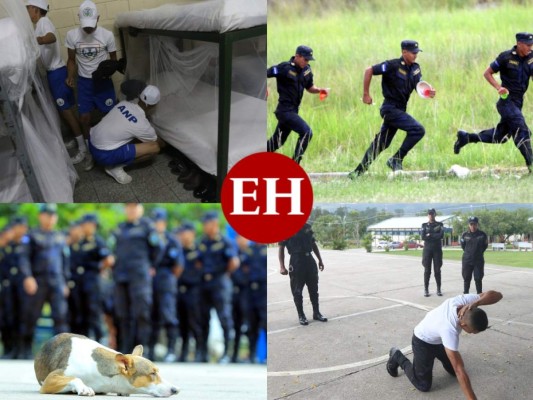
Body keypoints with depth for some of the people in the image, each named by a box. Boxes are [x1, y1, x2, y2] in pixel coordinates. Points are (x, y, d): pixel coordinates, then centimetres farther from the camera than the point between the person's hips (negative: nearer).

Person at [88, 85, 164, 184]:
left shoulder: (124, 103, 5)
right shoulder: (143, 125, -13)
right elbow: (157, 143, 9)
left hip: (91, 142, 8)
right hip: (104, 155, -8)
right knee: (155, 147, -7)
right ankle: (116, 167, 0)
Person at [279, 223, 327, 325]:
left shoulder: (307, 227, 8)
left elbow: (314, 244, 17)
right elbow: (281, 248, -7)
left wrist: (320, 260, 13)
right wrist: (282, 267, -13)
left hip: (310, 260, 5)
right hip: (296, 262, -5)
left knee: (314, 289, 11)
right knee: (297, 291, 2)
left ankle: (316, 313, 22)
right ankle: (301, 315, 13)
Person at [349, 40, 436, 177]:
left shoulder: (415, 68, 9)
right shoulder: (393, 65, -14)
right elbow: (369, 70, -12)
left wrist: (429, 93, -16)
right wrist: (366, 94, -11)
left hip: (400, 109, 8)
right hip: (390, 108, -8)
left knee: (381, 143, 11)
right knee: (418, 130, -19)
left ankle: (359, 171, 19)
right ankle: (396, 159, -10)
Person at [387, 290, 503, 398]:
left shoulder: (462, 301, -33)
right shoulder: (449, 330, -47)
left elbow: (497, 295, -24)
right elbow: (460, 371, -44)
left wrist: (476, 303, -44)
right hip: (423, 341, -7)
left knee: (454, 370, 13)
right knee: (423, 385, -5)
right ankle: (397, 356, 15)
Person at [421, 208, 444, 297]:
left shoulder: (440, 224, 4)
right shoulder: (424, 225, 6)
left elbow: (441, 235, -12)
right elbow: (423, 237, -7)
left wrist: (429, 235, -12)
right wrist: (435, 235, -11)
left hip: (437, 250, 0)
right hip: (427, 249, 0)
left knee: (437, 270, 1)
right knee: (427, 270, -1)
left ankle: (438, 289, 7)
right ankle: (426, 289, 3)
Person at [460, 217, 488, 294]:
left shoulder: (482, 235, -6)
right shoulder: (465, 235, -2)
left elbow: (485, 245, 8)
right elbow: (462, 245, 13)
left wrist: (479, 252, 8)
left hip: (478, 260, -1)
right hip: (467, 260, 1)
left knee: (478, 279, 2)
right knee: (467, 278, 7)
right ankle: (465, 293, 17)